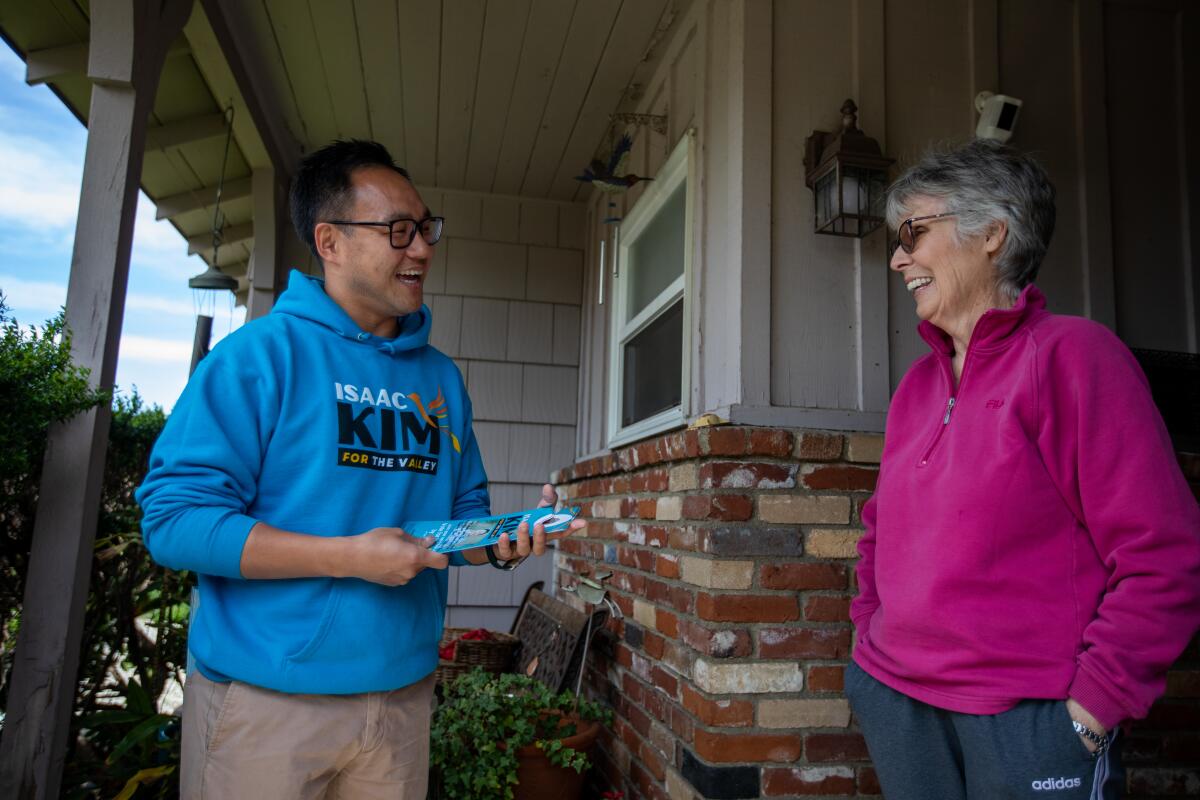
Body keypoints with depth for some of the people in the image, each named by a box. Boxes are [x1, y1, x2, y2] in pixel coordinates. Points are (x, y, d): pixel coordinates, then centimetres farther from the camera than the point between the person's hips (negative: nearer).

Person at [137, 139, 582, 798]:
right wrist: (350, 557, -23)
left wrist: (500, 543, -10)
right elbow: (174, 516, -17)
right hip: (264, 696, -5)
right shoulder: (261, 353, -11)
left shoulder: (441, 378, 8)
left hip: (404, 690, 6)